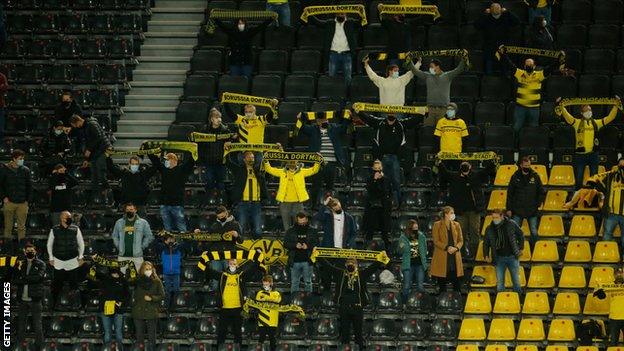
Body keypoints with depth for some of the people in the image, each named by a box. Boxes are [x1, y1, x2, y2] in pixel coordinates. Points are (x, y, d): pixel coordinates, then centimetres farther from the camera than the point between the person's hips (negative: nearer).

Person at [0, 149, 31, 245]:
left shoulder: (25, 170, 5)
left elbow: (29, 186, 11)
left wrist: (27, 200, 3)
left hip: (22, 203, 1)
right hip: (9, 202, -1)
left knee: (22, 227, 2)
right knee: (8, 226, 5)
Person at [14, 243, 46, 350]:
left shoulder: (40, 264, 3)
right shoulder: (21, 264, 14)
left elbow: (39, 277, -14)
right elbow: (15, 280, 6)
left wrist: (23, 279, -11)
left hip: (35, 299, -4)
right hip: (22, 299, 4)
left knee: (37, 325, -1)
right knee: (20, 326, 6)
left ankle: (39, 347, 4)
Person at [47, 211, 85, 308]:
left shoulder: (75, 229, -1)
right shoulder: (54, 230, -2)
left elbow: (81, 243, 9)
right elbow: (49, 244, 9)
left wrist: (81, 257, 6)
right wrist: (51, 258, 7)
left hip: (73, 262, 0)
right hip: (58, 262, 0)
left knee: (74, 285, 4)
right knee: (57, 285, 2)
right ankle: (54, 303, 13)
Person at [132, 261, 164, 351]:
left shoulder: (156, 281, 0)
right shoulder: (137, 281, 5)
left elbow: (162, 295, 0)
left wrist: (151, 298, -11)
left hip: (152, 313, -2)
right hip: (138, 312, 2)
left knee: (152, 336, 0)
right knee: (139, 334, 5)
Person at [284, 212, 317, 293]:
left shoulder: (312, 231, 4)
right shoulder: (290, 231, 5)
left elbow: (316, 244, 3)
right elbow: (285, 244, 3)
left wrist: (308, 246, -16)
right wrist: (295, 245, -15)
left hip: (307, 261, 0)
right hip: (295, 261, 0)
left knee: (308, 282, 5)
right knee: (294, 282, 5)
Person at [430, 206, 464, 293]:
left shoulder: (456, 225, 11)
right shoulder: (437, 225, 1)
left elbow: (461, 240, 11)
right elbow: (436, 241, -4)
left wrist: (456, 248, -9)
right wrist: (447, 247, -17)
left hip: (455, 256, 3)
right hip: (442, 257, -3)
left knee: (457, 282, -2)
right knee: (442, 282, 0)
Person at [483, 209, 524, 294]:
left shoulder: (511, 224, -3)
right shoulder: (489, 229, 2)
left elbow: (521, 235, 9)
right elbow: (486, 243, 13)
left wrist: (520, 248, 5)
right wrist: (486, 254, 0)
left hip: (512, 256, -1)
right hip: (499, 258, 1)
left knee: (516, 280, 6)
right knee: (499, 281, 0)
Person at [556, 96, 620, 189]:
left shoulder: (597, 123, 10)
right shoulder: (577, 122, 2)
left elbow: (610, 118, 8)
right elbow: (567, 116, -11)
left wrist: (616, 106, -1)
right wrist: (561, 107, -26)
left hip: (593, 154, 2)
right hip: (580, 155, -2)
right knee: (578, 179, 1)